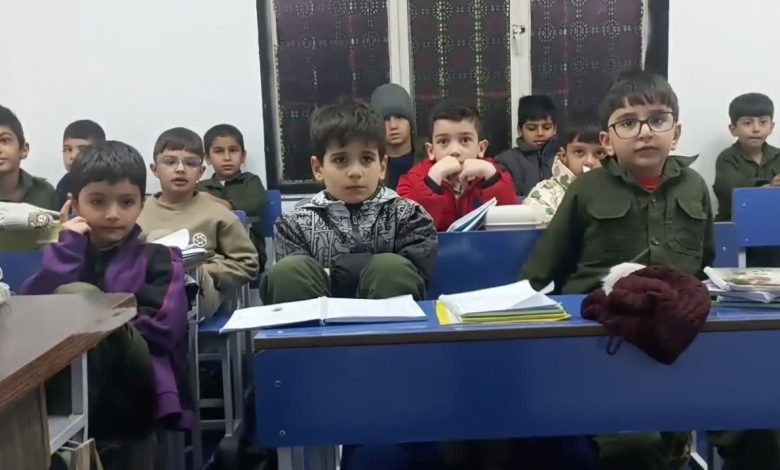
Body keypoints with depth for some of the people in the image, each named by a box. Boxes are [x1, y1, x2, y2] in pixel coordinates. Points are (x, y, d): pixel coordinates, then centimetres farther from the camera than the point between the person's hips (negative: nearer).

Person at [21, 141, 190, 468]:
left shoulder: (158, 259, 12)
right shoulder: (66, 253, 21)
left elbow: (159, 331, -6)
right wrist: (67, 249, 1)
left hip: (133, 394, -2)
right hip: (62, 386, 2)